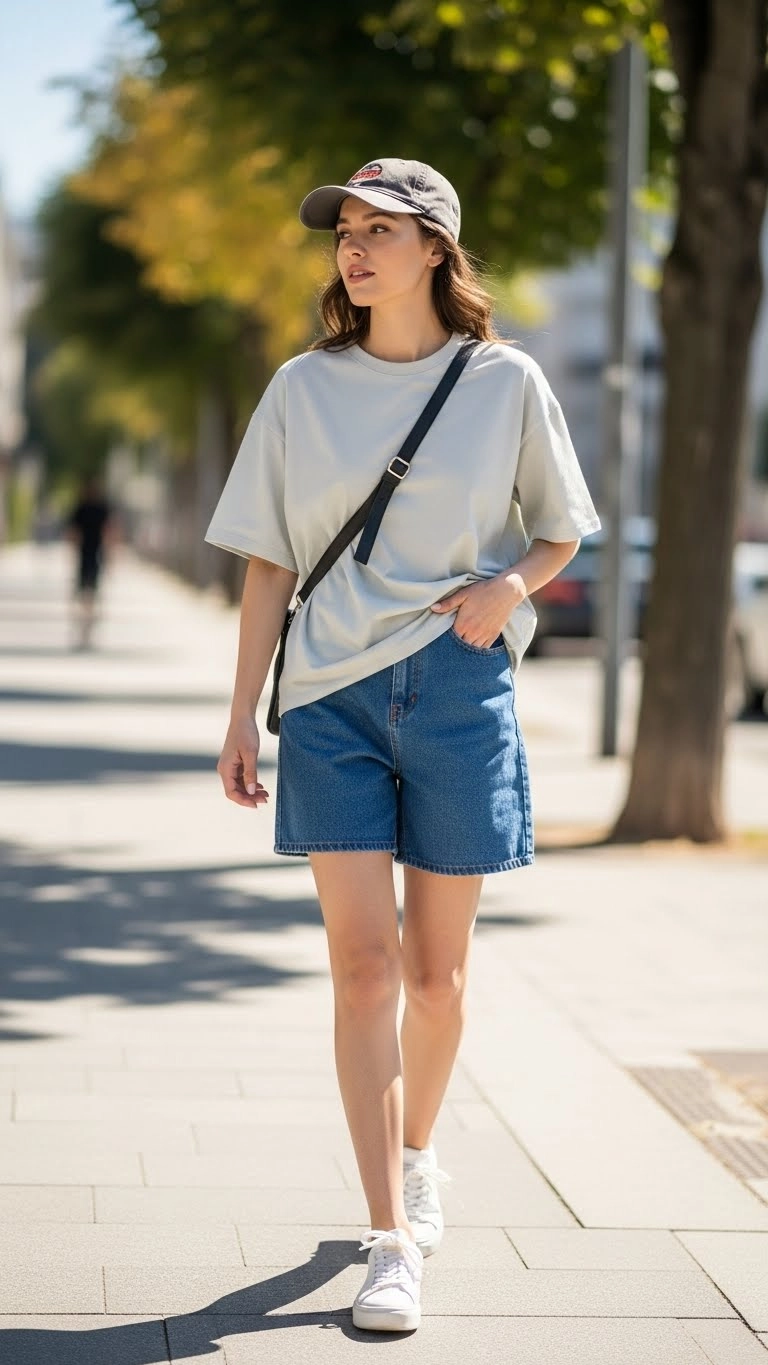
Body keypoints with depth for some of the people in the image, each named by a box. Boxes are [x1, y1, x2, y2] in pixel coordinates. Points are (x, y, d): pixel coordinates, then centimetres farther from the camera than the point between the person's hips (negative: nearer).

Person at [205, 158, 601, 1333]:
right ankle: (392, 1241, -5)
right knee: (362, 964, -7)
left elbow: (561, 530, 12)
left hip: (458, 694, 0)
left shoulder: (507, 383, 1)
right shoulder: (303, 390, 4)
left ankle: (418, 1155, 36)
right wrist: (242, 713, 0)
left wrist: (510, 584, -9)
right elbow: (269, 565, 6)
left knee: (435, 968, 8)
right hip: (331, 698, 0)